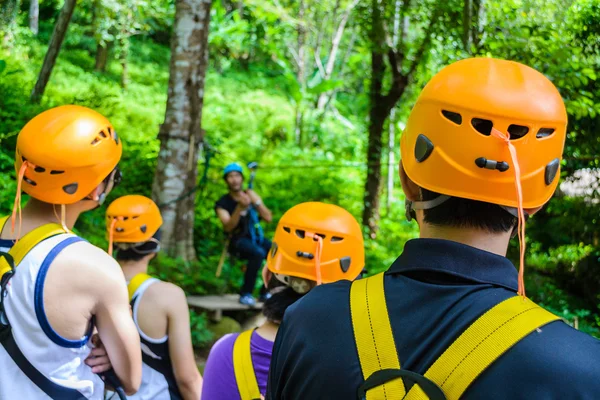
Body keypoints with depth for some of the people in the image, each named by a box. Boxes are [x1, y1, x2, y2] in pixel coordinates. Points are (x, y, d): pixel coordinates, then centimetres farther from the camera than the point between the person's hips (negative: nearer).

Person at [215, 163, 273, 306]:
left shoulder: (250, 195, 8)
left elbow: (268, 218, 1)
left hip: (256, 237, 5)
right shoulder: (223, 203, -4)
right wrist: (240, 207, -31)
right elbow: (228, 227, -19)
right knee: (258, 253, -35)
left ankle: (266, 292, -4)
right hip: (238, 240, -5)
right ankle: (245, 294, -23)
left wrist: (256, 202, -15)